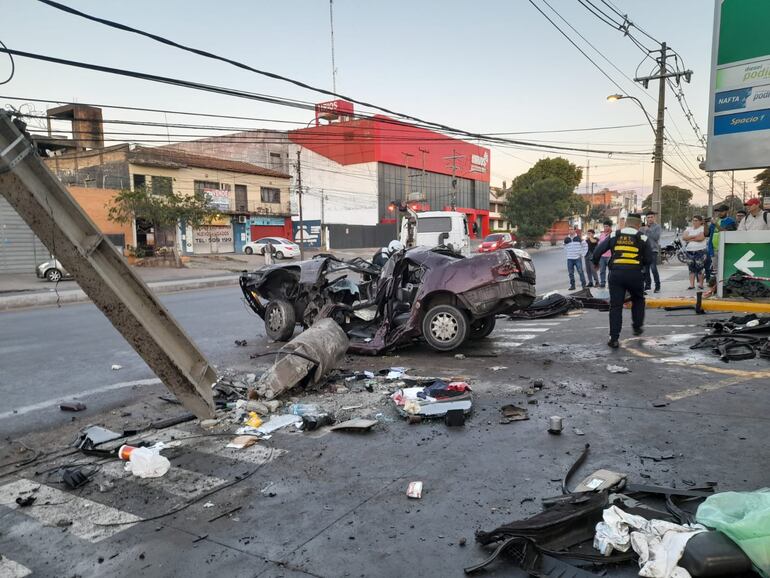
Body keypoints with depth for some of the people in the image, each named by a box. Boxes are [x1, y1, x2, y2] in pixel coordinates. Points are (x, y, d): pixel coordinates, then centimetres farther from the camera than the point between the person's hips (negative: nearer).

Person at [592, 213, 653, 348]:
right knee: (638, 300, 27)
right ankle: (637, 326, 32)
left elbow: (597, 252, 4)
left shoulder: (614, 236, 8)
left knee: (615, 306, 4)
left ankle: (614, 338, 2)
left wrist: (596, 263, 23)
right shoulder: (642, 238, 5)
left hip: (616, 274, 0)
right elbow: (649, 260, 5)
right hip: (635, 274, 0)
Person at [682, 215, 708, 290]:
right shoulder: (689, 228, 16)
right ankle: (691, 284, 6)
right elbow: (684, 237, 1)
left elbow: (701, 238, -15)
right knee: (691, 268, 4)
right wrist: (695, 236, -9)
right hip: (690, 251, 5)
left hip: (700, 251, -5)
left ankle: (700, 284, 1)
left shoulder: (703, 228, 0)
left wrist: (690, 239, -6)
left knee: (699, 268, -7)